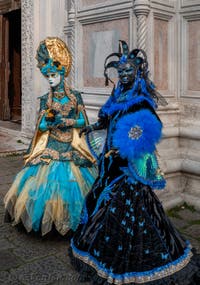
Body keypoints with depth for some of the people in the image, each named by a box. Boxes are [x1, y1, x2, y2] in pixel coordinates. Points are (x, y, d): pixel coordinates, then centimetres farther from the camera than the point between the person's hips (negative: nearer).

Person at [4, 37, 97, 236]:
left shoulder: (75, 96, 2)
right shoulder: (46, 99, 4)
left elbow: (83, 121, -3)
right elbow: (40, 126, 0)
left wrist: (62, 121, -12)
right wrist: (53, 120, -17)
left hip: (71, 147, -1)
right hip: (50, 148, 1)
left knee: (72, 181, 0)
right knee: (50, 180, -2)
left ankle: (70, 220, 15)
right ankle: (48, 218, 14)